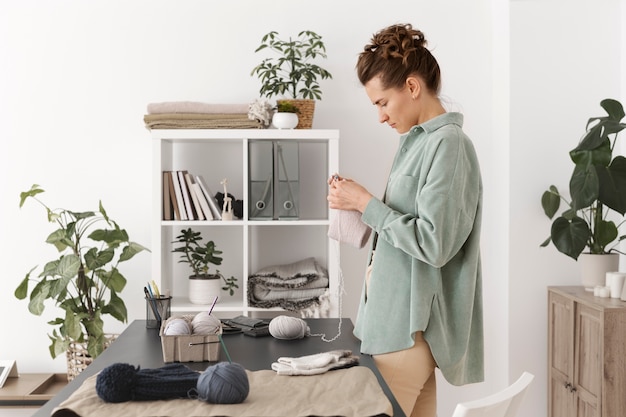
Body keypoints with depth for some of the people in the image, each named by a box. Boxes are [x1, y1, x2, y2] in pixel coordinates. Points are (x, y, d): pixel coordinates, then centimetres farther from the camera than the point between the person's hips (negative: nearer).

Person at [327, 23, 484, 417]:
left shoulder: (448, 143, -14)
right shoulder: (419, 141, 13)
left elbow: (434, 243, -20)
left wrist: (366, 203, -14)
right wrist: (357, 200, 5)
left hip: (411, 327, -9)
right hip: (398, 319, 9)